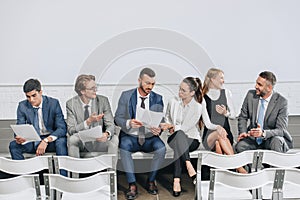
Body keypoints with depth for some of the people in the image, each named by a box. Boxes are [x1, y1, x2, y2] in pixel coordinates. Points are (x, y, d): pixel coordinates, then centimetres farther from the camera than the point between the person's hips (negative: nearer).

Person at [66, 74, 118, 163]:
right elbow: (71, 130, -14)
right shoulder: (71, 104, -8)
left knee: (114, 139, -27)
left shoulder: (103, 100, -5)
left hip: (99, 140, 1)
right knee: (72, 139, -32)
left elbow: (110, 125, -8)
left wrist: (107, 134, -33)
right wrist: (88, 121, -30)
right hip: (81, 143, -1)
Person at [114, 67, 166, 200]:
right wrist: (129, 123, -25)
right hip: (130, 137, -1)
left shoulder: (157, 99, 5)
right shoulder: (126, 96, 0)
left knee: (161, 147, -29)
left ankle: (151, 181, -7)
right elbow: (117, 118, -2)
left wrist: (158, 129, -21)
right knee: (124, 145, -34)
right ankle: (132, 185, -24)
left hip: (149, 138, 2)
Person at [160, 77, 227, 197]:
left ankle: (176, 180, -40)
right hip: (174, 138, 1)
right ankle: (189, 167, -46)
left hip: (192, 140, -1)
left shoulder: (199, 105, -4)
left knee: (178, 147, -38)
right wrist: (169, 126, -3)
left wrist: (217, 127, -25)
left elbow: (208, 124, -5)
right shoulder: (173, 102, 2)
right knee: (179, 134, -38)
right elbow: (166, 119, 18)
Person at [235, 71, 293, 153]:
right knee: (240, 146, -26)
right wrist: (243, 132, -10)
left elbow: (281, 130, -16)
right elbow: (243, 117, 9)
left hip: (272, 138, -3)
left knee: (276, 142, -36)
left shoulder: (281, 102, -13)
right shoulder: (251, 95, -2)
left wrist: (263, 133, -35)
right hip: (253, 137, 3)